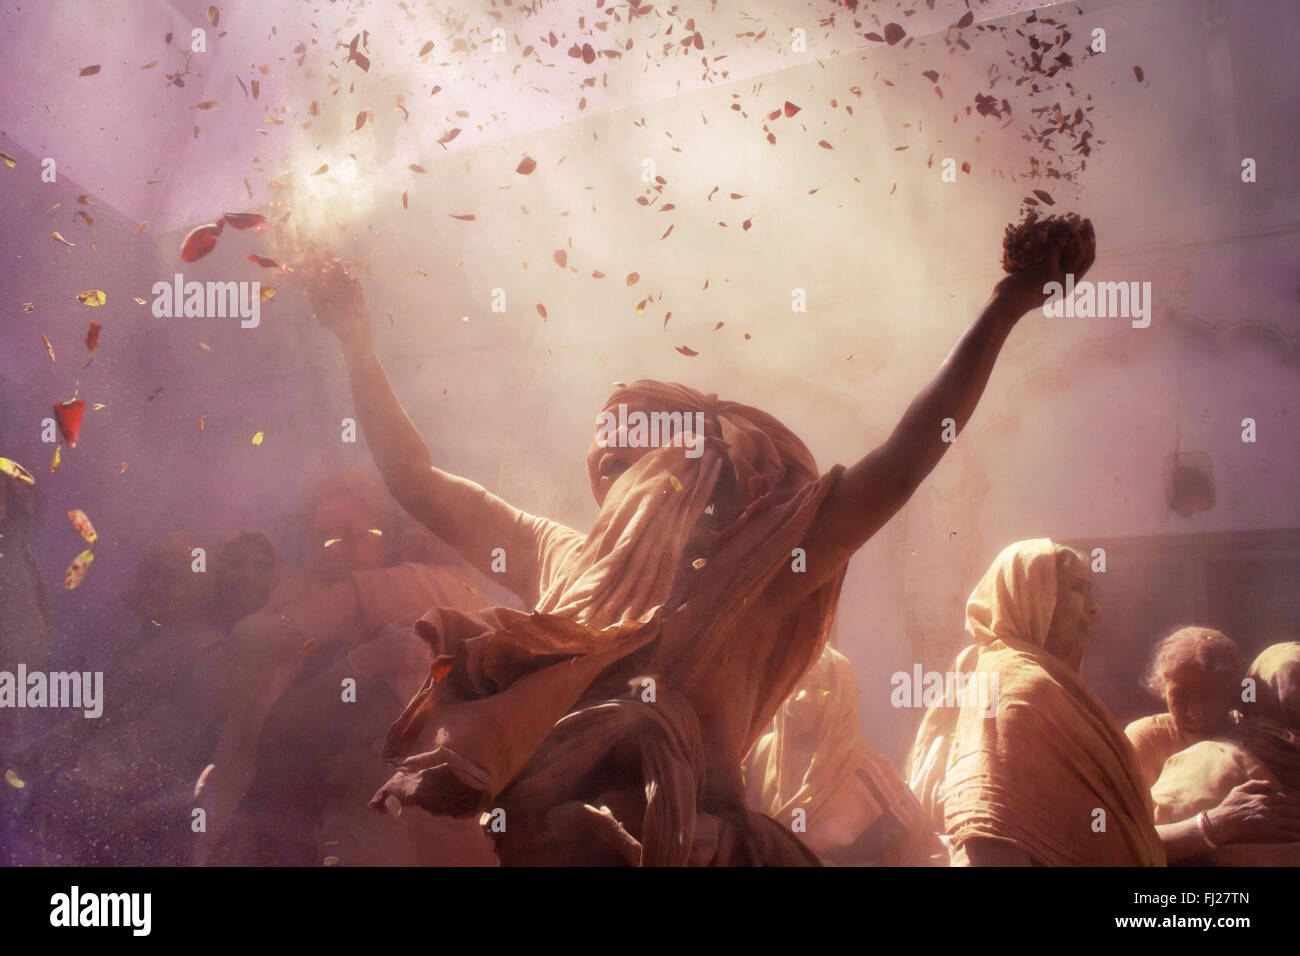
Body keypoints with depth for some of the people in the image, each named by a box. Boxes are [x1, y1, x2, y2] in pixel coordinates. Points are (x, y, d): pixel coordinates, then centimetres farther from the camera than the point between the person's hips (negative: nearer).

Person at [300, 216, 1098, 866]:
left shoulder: (757, 565, 7)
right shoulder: (562, 559, 20)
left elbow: (905, 459, -1)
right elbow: (416, 478, 27)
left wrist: (1008, 308, -5)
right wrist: (357, 339, 28)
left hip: (678, 844, -4)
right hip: (539, 844, 4)